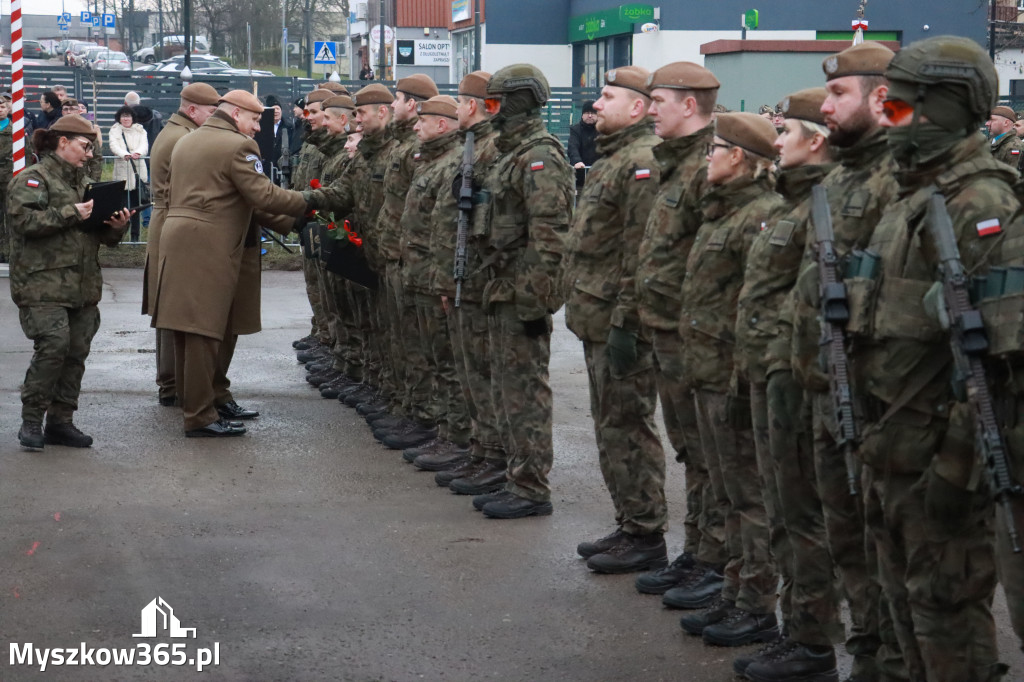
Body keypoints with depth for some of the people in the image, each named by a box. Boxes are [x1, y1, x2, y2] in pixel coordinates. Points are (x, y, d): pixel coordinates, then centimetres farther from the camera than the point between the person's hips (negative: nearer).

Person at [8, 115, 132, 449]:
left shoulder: (84, 183, 22)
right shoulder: (32, 179, -2)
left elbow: (101, 236, 26)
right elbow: (24, 220, -18)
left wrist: (115, 227, 4)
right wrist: (71, 214, -17)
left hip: (83, 287, 7)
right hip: (44, 283, -7)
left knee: (76, 352, 5)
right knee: (53, 346, -16)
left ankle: (61, 421, 13)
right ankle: (31, 421, -4)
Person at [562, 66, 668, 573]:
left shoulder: (644, 160, -16)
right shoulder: (612, 158, 18)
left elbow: (642, 252, -22)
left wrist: (625, 322, -23)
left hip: (620, 322, -11)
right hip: (596, 318, 11)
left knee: (626, 427, -5)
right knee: (610, 425, 16)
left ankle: (645, 536, 3)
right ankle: (629, 526, 25)